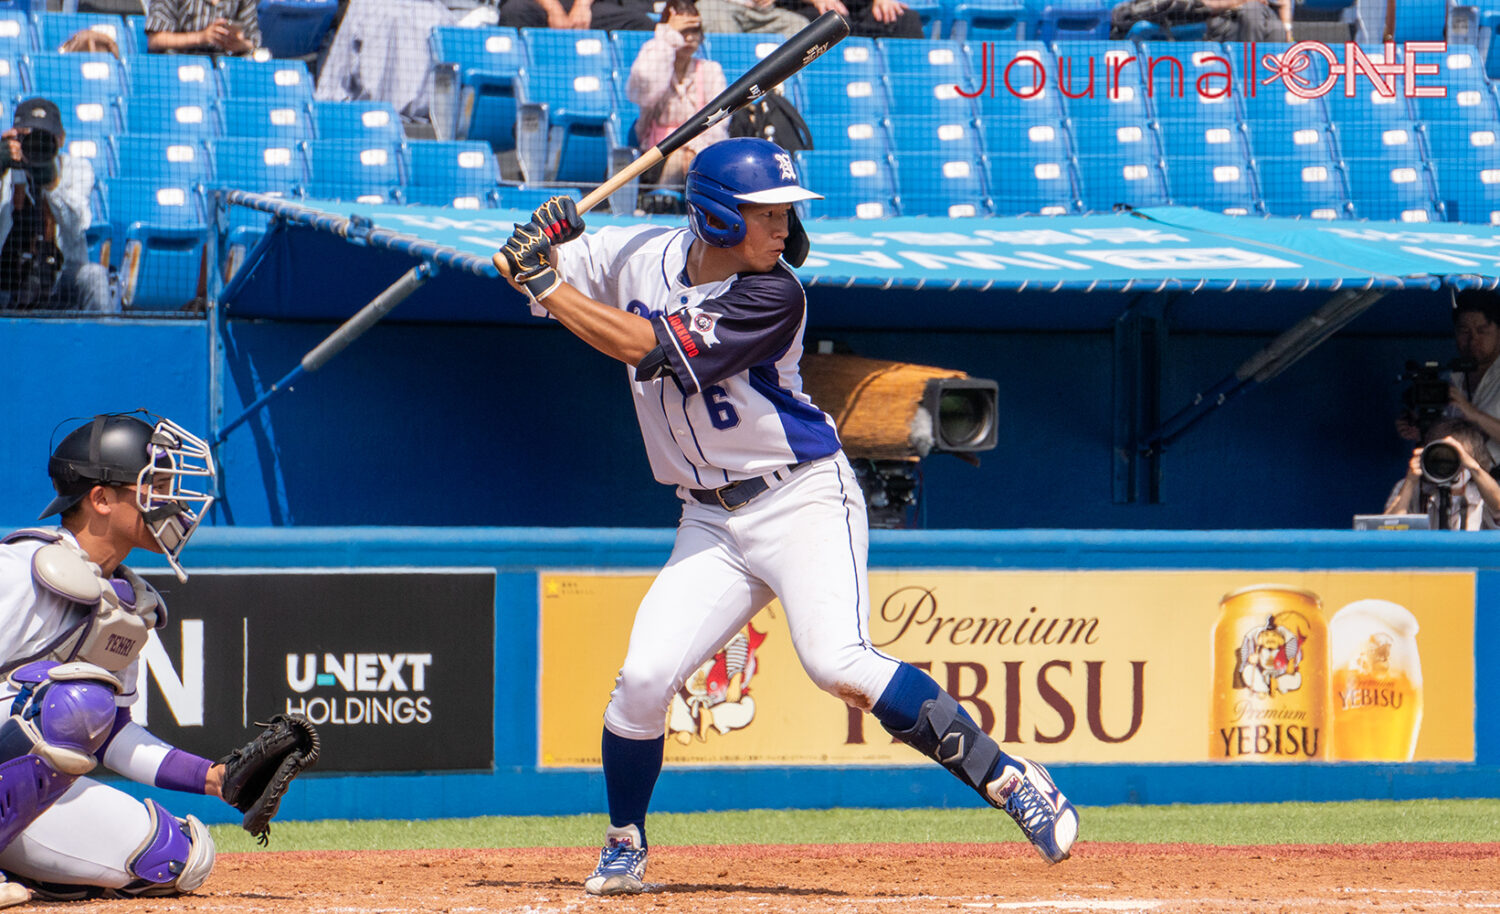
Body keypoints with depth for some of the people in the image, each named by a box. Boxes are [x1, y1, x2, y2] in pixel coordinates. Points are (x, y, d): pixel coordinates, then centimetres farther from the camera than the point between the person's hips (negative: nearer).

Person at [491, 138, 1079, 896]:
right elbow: (521, 267, 14)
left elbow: (643, 346, -25)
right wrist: (533, 252, -9)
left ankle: (1005, 778, -19)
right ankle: (624, 849, 14)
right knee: (643, 678, -8)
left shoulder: (771, 296, -17)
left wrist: (548, 286, -18)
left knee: (840, 665, -25)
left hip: (804, 499, -5)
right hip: (712, 521, 5)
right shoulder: (640, 254, 1)